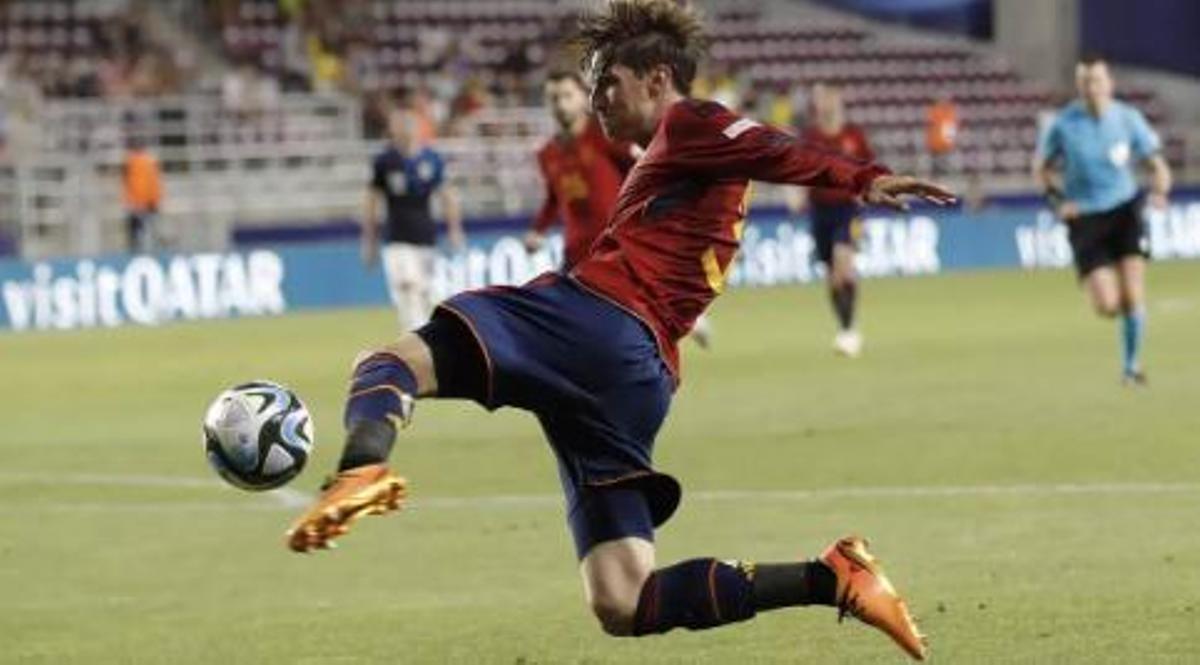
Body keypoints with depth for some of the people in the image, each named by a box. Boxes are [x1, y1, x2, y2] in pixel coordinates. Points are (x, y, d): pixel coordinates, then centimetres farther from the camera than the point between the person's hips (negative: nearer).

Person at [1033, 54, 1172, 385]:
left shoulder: (1128, 119, -4)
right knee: (1107, 306, -12)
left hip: (1125, 211, 1)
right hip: (1085, 218, -1)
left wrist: (1159, 190, -18)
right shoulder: (1063, 125, -6)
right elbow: (1042, 168, 10)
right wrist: (1058, 201, -6)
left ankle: (1131, 365, 8)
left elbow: (1157, 165, 3)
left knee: (1132, 297, -12)